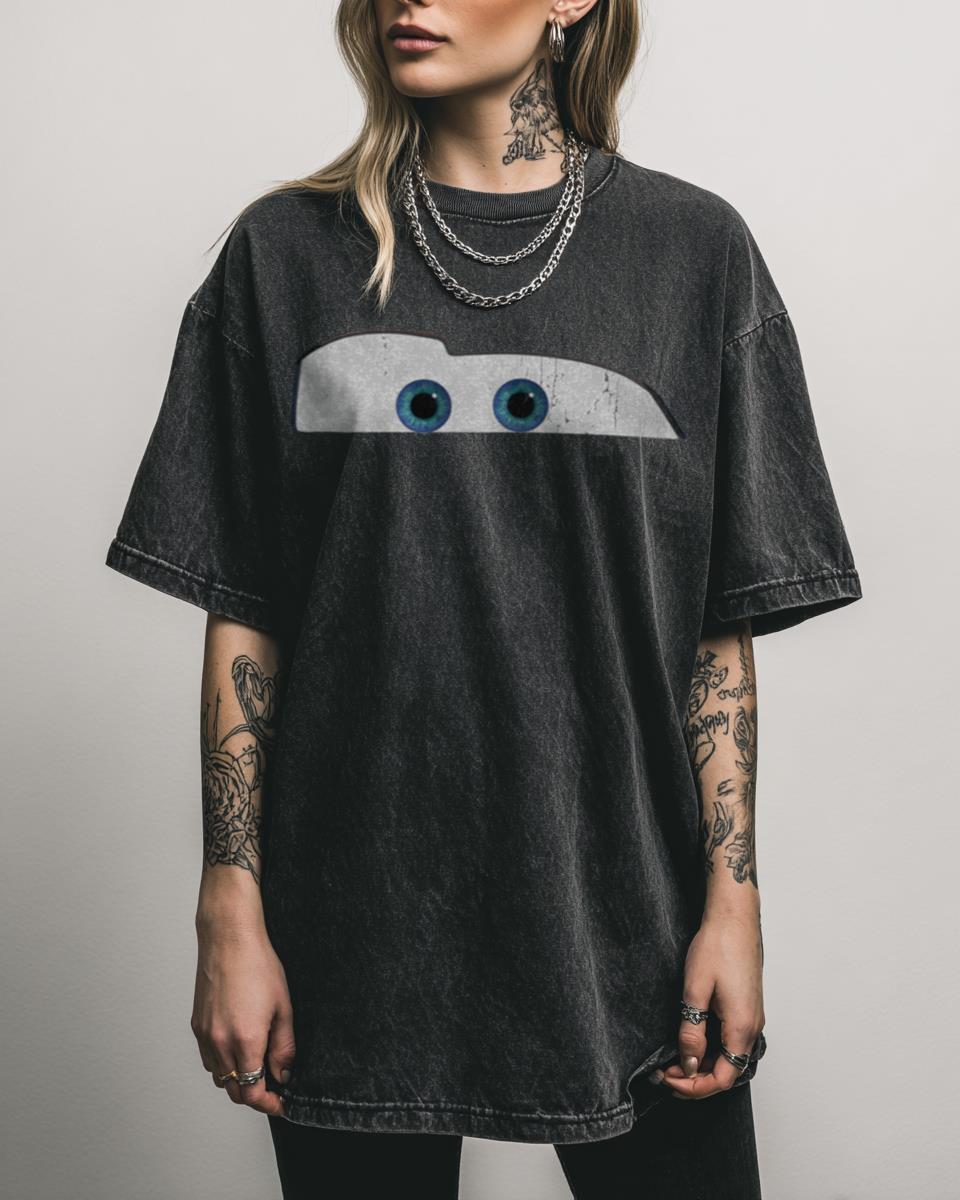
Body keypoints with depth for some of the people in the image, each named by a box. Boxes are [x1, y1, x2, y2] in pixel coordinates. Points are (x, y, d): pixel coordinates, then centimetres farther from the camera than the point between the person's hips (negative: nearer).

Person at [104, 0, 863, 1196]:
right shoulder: (288, 252, 3)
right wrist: (231, 913, -2)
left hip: (623, 916, 0)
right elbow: (242, 616, 1)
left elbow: (721, 625, 2)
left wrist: (733, 898, -3)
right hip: (355, 933, 1)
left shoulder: (692, 248, 2)